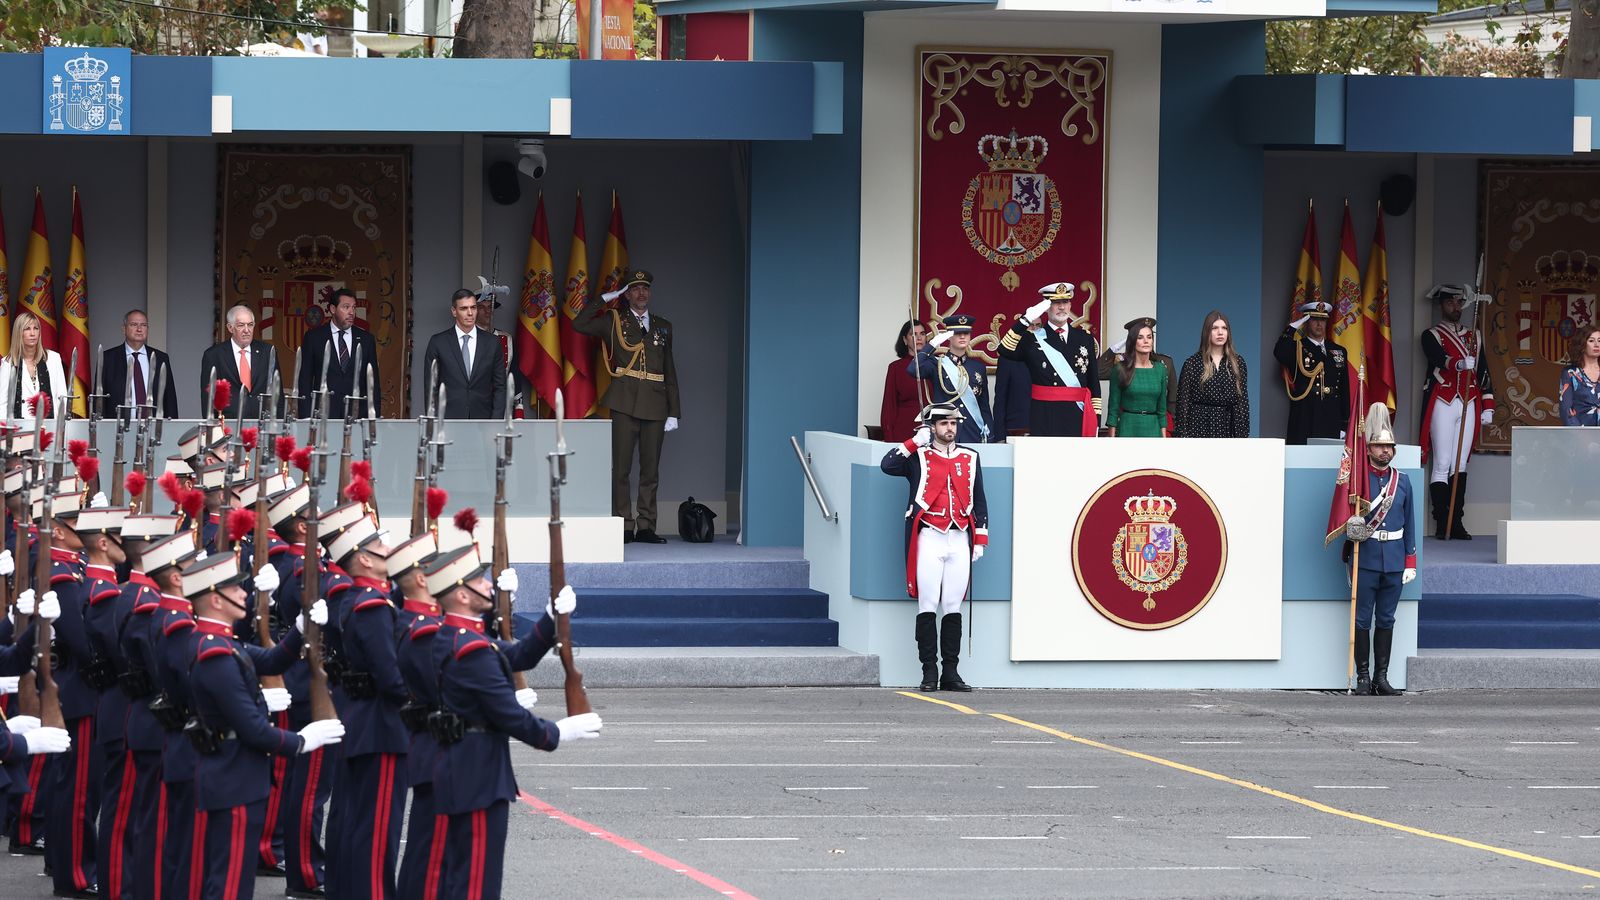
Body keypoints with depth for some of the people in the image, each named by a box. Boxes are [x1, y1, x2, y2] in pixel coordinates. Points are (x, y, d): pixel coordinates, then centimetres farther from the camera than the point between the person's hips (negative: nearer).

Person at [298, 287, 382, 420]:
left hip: (358, 414, 2)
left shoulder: (366, 339, 11)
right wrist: (307, 417, -4)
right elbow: (305, 380, 4)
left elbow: (374, 381, 13)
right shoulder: (313, 337, 5)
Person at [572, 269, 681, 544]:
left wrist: (673, 412, 11)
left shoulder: (663, 327, 18)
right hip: (625, 404, -3)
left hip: (654, 406, 3)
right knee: (620, 467, -5)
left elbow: (670, 372, 17)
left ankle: (646, 527, 7)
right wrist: (604, 299, -2)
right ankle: (624, 527, -2)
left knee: (651, 469, 3)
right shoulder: (614, 321, 10)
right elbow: (579, 324, -4)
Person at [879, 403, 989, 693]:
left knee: (953, 607, 3)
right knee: (928, 606, -5)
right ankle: (929, 672, -3)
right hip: (929, 539, -3)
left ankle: (951, 672, 6)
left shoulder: (969, 457, 15)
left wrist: (980, 539, 11)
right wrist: (915, 442, -11)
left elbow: (979, 501, 18)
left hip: (960, 539, 3)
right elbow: (888, 465, -11)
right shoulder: (918, 456, 6)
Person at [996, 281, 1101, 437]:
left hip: (1078, 418, 2)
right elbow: (1005, 351, -14)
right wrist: (1026, 321, -19)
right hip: (1044, 420, -2)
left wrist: (1096, 419, 7)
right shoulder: (1033, 338, 5)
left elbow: (1094, 383, 13)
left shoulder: (1085, 338, 12)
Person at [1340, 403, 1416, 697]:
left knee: (1386, 619, 7)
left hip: (1394, 560, 3)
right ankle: (1362, 677, 3)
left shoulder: (1402, 481, 10)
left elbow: (1408, 525, 13)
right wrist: (1351, 526, -24)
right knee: (1362, 619, -1)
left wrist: (1410, 562, 8)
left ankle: (1382, 677, 11)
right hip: (1365, 559, -3)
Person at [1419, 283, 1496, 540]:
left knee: (1460, 466, 3)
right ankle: (1442, 524, -7)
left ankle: (1456, 523, 3)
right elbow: (1439, 360, -16)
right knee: (1442, 465, -6)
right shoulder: (1431, 336, 4)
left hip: (1469, 406, 4)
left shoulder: (1473, 336, 17)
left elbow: (1483, 372, 16)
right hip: (1442, 404, -4)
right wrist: (1458, 364, -37)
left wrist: (1488, 406, 9)